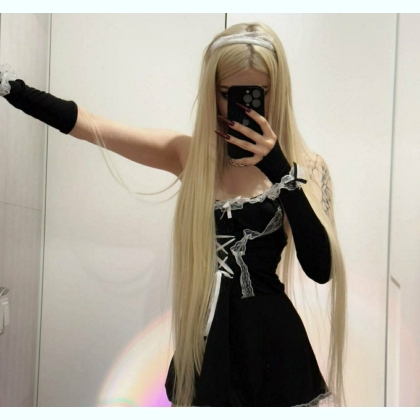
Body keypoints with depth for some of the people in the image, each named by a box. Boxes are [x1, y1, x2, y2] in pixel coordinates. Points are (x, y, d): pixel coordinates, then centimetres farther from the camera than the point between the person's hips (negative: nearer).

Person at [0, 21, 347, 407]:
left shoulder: (304, 165, -5)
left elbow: (320, 270, -16)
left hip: (271, 347, -2)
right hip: (205, 345, 2)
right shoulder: (189, 155, 1)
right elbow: (86, 123, -1)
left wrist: (280, 170, -19)